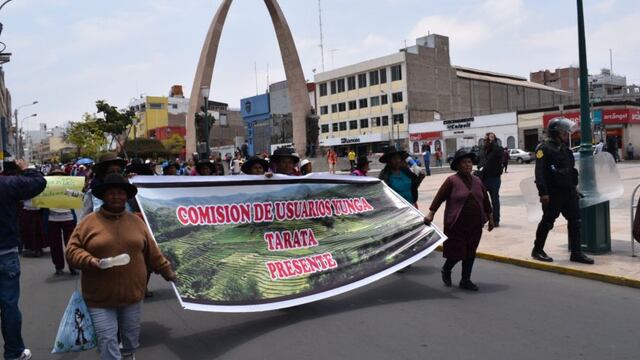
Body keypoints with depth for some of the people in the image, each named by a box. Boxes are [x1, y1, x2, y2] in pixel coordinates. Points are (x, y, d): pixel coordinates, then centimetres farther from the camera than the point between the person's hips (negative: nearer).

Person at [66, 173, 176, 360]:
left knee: (131, 338, 20)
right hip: (100, 297, -3)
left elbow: (152, 253, 10)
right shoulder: (89, 222, -5)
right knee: (107, 343, 0)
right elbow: (72, 251, -4)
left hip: (132, 294, 3)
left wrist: (166, 271, 13)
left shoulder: (136, 221, 4)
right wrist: (90, 261, -22)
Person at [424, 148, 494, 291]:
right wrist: (431, 214, -15)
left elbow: (485, 200, 17)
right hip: (457, 224, -5)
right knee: (457, 252, -1)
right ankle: (446, 270, 28)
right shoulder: (452, 180, -8)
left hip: (475, 225, 6)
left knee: (470, 253, 10)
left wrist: (490, 218, 19)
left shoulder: (477, 181, 9)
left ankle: (465, 280, 22)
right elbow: (439, 197, -9)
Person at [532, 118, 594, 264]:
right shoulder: (544, 149, -12)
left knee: (575, 221, 7)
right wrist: (543, 192, -26)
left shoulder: (564, 148, 17)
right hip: (553, 193, -9)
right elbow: (540, 172, -20)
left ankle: (576, 252, 13)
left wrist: (573, 187, 20)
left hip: (568, 191, 9)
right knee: (547, 221, 0)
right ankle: (537, 250, 13)